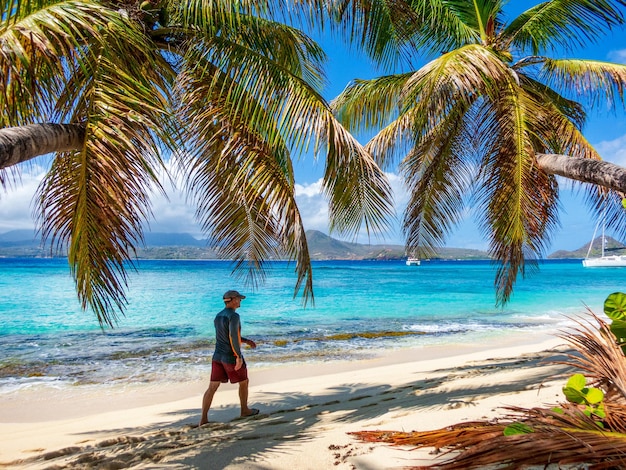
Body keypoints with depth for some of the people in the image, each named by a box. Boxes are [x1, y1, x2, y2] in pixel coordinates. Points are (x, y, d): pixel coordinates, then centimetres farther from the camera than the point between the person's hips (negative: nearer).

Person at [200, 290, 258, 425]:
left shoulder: (218, 317, 11)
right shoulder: (234, 315, -18)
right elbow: (233, 336, -29)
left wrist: (246, 340, 23)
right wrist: (239, 356, -26)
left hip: (218, 357, 7)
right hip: (231, 357, -7)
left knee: (212, 387, 7)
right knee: (243, 382, 16)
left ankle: (203, 418, 3)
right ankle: (244, 410, 31)